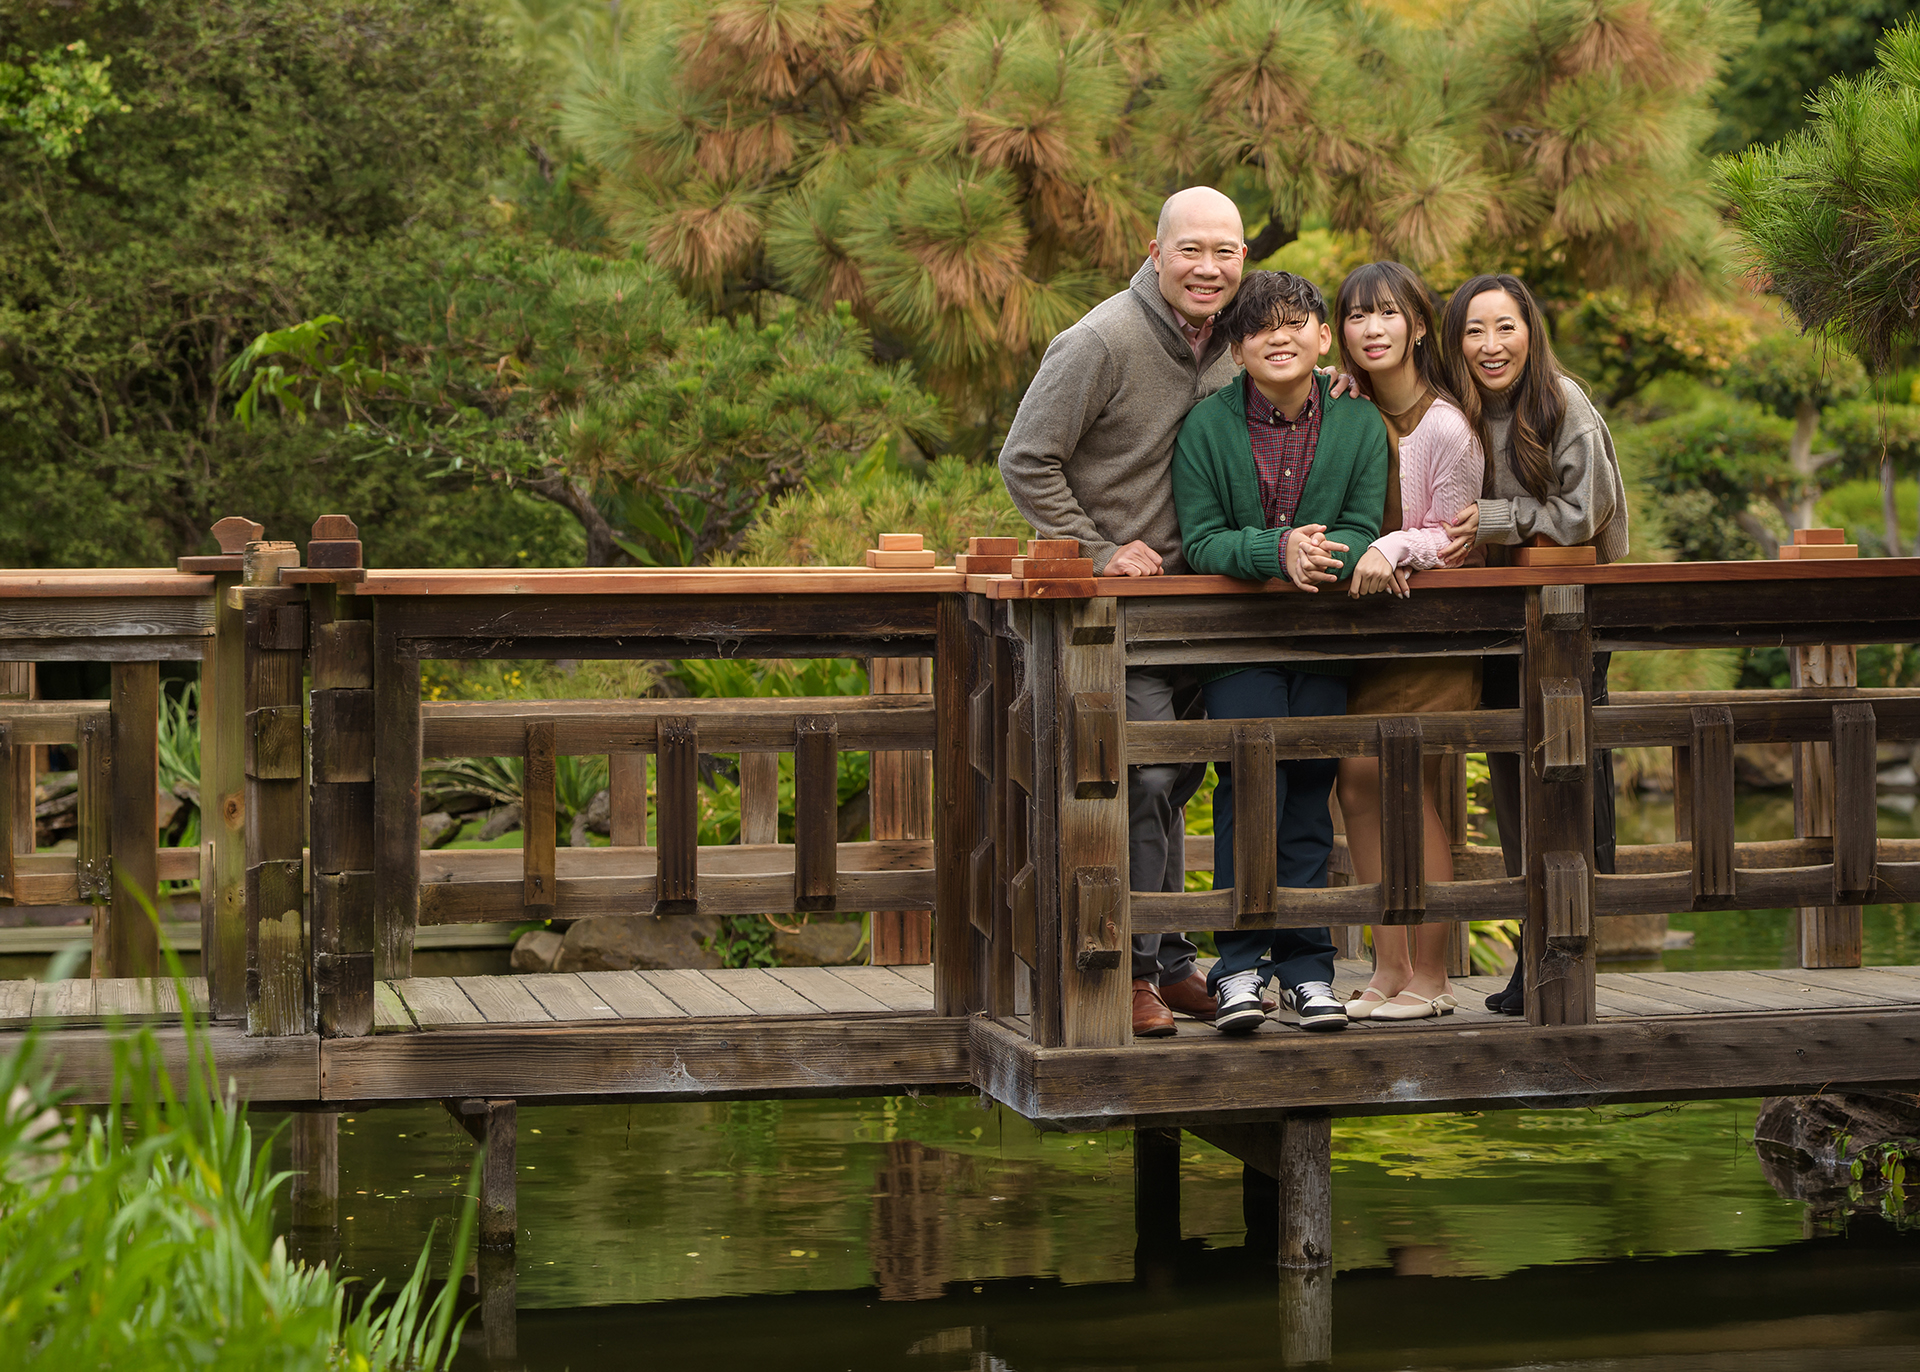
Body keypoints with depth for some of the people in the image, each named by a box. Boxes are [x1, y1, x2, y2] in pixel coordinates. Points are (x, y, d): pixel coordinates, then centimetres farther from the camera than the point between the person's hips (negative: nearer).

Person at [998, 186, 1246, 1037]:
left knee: (1173, 775, 12)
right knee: (1143, 775, -12)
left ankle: (1167, 963, 22)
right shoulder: (1103, 342, -16)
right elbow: (1026, 462, -13)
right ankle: (1133, 968, -3)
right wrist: (1099, 553, -14)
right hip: (1115, 589, -7)